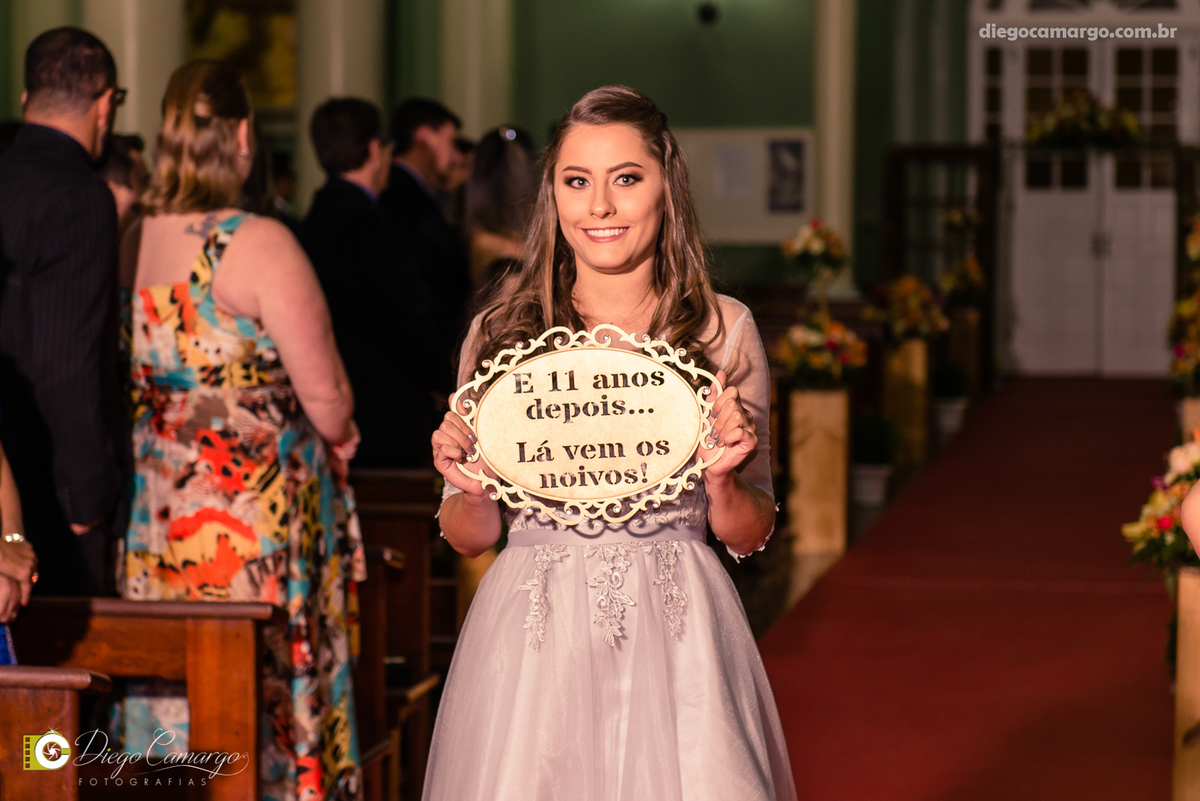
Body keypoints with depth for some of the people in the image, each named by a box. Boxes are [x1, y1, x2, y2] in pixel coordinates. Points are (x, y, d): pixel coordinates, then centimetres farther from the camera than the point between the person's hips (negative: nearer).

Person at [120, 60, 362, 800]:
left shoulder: (134, 241, 2)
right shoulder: (260, 244, -15)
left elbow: (139, 371, 9)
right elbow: (323, 392, -13)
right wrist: (338, 436, 7)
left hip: (156, 499, 6)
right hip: (256, 507, -6)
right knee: (259, 682, 3)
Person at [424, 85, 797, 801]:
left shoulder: (723, 329, 2)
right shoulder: (501, 332, 3)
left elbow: (749, 536, 7)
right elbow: (470, 538, 9)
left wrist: (722, 478, -12)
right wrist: (468, 486, -11)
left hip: (677, 634, 0)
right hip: (534, 640, 1)